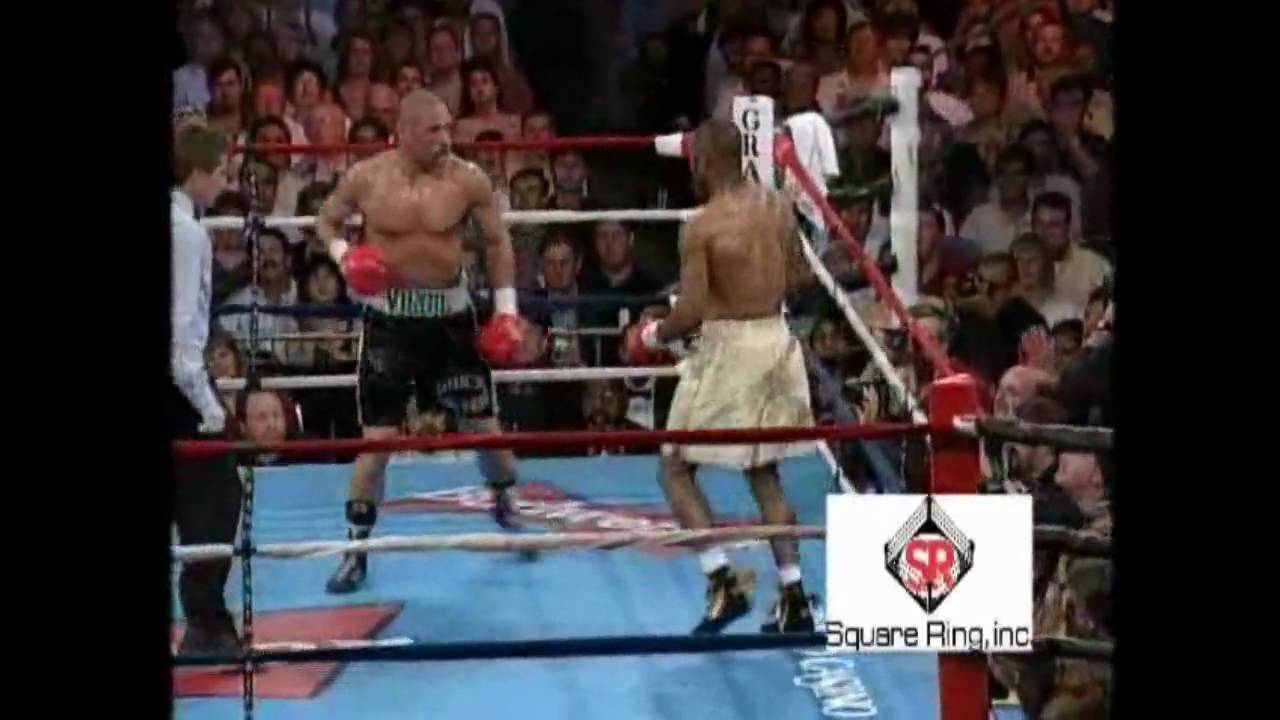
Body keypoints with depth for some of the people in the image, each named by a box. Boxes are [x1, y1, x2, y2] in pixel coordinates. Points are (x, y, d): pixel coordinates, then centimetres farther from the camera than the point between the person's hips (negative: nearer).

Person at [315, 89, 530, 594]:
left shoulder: (468, 181, -9)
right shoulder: (366, 178, -10)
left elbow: (497, 242, 4)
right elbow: (326, 220, 8)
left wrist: (507, 309, -2)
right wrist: (343, 255, -13)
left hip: (450, 312, 1)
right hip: (389, 316, -1)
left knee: (482, 421, 12)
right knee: (377, 436, -2)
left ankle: (506, 507, 40)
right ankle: (357, 548, 9)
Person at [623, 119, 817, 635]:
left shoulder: (702, 227, -17)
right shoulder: (778, 207, 1)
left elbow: (692, 312, -18)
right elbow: (797, 276, 9)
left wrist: (654, 337, -1)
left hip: (726, 345, -7)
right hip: (776, 340, 7)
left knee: (676, 468, 7)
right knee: (765, 474, 18)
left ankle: (723, 581, -6)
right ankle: (793, 597, 15)